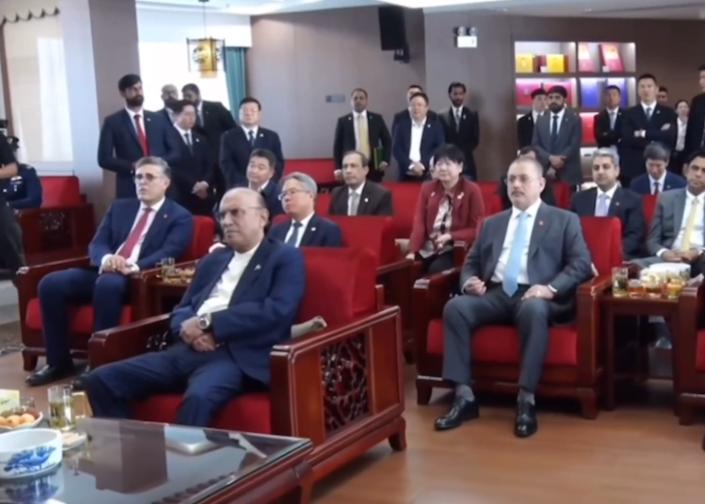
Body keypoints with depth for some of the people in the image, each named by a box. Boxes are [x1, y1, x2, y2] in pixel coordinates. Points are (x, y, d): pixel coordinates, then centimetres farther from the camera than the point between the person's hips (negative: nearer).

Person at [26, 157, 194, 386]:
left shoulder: (180, 217, 6)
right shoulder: (119, 207, 22)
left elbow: (168, 254, -10)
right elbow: (96, 244, 12)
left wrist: (134, 267, -28)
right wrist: (106, 258, -14)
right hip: (104, 271, 6)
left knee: (107, 284, -38)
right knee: (51, 283, -17)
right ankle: (59, 362, -8)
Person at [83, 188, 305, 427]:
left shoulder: (285, 258, 7)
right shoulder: (213, 259, 26)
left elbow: (278, 311, -11)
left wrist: (207, 322, -12)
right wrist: (188, 329, -4)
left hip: (237, 356, -6)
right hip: (187, 351, 7)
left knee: (198, 398, -39)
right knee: (100, 380, -11)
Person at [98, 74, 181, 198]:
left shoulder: (159, 118, 13)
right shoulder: (112, 122, 3)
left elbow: (175, 151, 11)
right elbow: (104, 159, -3)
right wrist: (132, 167, -16)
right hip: (130, 189, -3)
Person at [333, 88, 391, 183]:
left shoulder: (377, 118, 8)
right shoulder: (343, 121, 5)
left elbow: (387, 140, 13)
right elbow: (338, 146, 6)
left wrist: (385, 161, 1)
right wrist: (338, 168, -2)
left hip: (373, 167, 1)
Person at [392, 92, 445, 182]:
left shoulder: (435, 125, 6)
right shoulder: (402, 124, 10)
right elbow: (396, 149, 1)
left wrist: (423, 165, -13)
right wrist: (411, 165, -13)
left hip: (428, 176, -1)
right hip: (406, 175, 1)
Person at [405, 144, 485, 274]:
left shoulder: (472, 190, 0)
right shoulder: (427, 188, 12)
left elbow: (478, 229, -2)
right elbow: (419, 222, 2)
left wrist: (451, 236, -17)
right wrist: (413, 251, -13)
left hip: (455, 249, -3)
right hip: (427, 248, 4)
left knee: (436, 269, -31)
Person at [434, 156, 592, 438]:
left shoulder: (564, 221, 12)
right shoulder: (492, 224, 24)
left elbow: (581, 263, 0)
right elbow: (471, 263, 22)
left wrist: (550, 288, -17)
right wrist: (469, 281, -3)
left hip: (535, 297, -4)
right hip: (496, 294, 4)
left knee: (534, 310, -39)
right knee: (455, 306, -26)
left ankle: (526, 400, -33)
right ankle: (464, 397, -24)